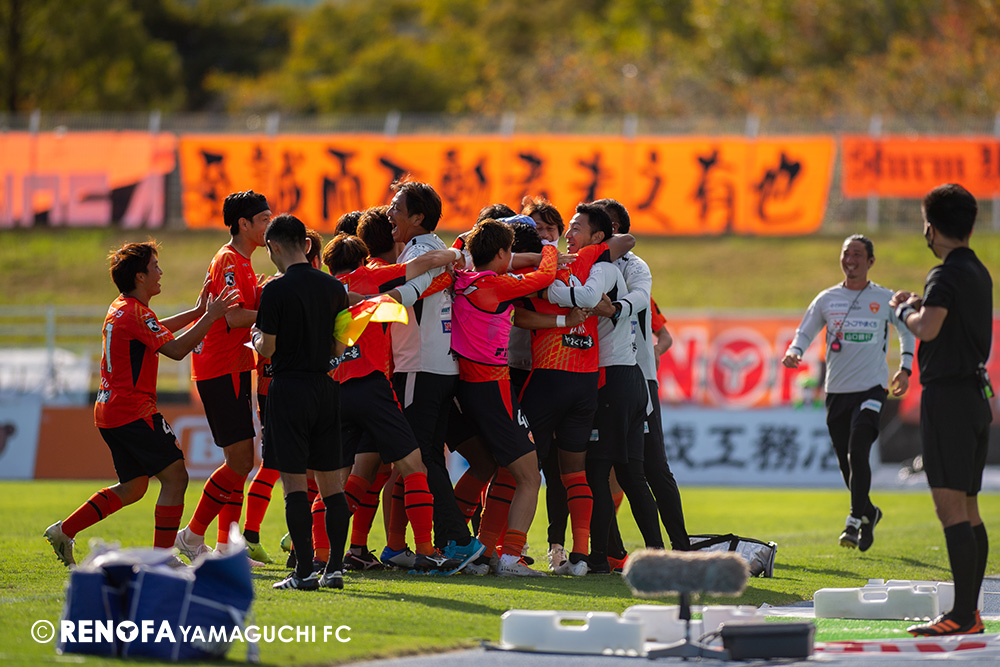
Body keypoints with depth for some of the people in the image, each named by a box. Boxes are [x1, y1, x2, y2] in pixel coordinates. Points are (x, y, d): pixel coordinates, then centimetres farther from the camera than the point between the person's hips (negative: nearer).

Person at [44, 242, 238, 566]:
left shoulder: (120, 309, 15)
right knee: (175, 477, -8)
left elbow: (156, 331, 33)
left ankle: (64, 530, 17)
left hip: (110, 411, 10)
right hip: (133, 412, -10)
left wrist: (196, 312, 29)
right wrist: (210, 317, -15)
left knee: (133, 487, 18)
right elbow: (176, 349, -20)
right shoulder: (135, 313, -16)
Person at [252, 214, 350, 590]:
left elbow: (267, 348, -11)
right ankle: (335, 567, 7)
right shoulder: (334, 288, 5)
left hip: (289, 388, -5)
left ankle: (304, 571, -7)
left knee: (294, 480, -4)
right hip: (325, 386, 5)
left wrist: (256, 338, 11)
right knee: (330, 478, 9)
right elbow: (339, 348, 9)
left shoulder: (276, 291, -11)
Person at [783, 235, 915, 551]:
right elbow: (805, 332, 10)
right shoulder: (827, 299, 7)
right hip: (837, 391, 3)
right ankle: (869, 513, 29)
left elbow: (907, 331, 17)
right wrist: (794, 352, -12)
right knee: (846, 462, 6)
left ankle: (855, 522, -18)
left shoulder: (885, 299, 4)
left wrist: (905, 368, 7)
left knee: (857, 453, -19)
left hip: (871, 388, -3)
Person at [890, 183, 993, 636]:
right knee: (968, 509, 12)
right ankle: (970, 612, 15)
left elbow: (928, 328, -26)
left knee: (951, 507, -12)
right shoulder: (980, 274, 16)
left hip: (948, 395, -10)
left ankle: (961, 615, -17)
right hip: (977, 394, 10)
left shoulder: (947, 275, -12)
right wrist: (921, 307, 24)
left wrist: (904, 311, -7)